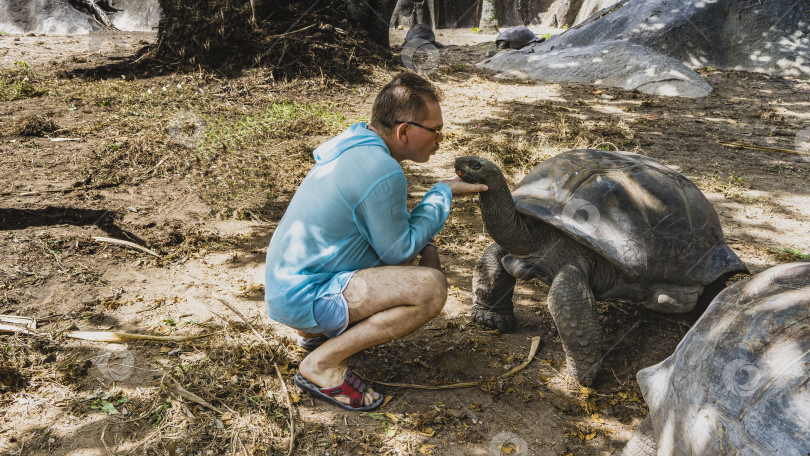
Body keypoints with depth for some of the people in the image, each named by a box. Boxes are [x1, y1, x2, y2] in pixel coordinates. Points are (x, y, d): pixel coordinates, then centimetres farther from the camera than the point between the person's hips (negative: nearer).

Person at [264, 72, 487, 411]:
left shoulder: (356, 143, 5)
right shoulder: (383, 173, -24)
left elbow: (391, 228, 18)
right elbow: (399, 252, -12)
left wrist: (424, 248, 4)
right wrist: (443, 193, -6)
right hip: (301, 298, -10)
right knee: (431, 288, -22)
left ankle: (318, 330, 16)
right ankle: (323, 364, -11)